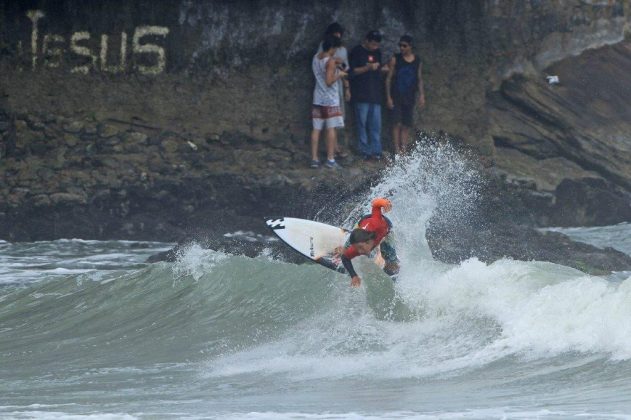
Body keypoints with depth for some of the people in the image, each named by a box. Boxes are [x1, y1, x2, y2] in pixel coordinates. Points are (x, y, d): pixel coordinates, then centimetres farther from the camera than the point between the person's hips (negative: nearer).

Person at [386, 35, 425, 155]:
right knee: (397, 123, -8)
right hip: (396, 97, -3)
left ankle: (404, 149, 6)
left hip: (410, 97, 3)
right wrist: (388, 97, -8)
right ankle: (397, 150, -8)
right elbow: (388, 78, -2)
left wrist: (421, 95, 3)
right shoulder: (395, 59, -2)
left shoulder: (417, 61, 6)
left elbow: (420, 79, 13)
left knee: (406, 125, 3)